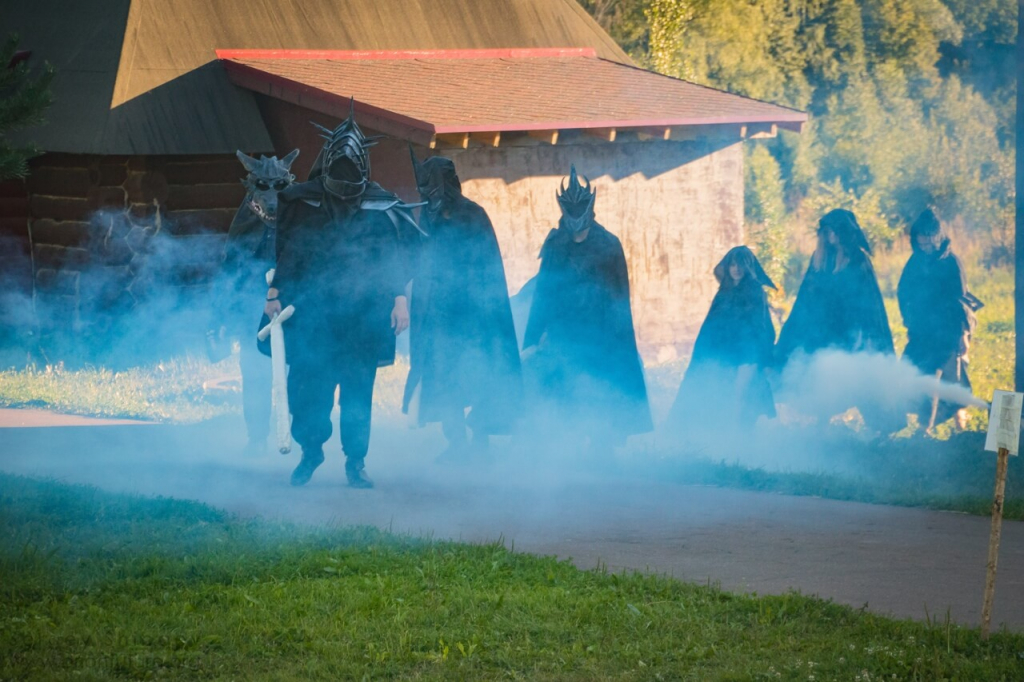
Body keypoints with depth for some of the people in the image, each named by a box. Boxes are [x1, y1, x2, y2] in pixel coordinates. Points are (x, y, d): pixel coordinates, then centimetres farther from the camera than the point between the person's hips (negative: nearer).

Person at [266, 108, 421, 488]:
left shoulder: (382, 207, 4)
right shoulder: (301, 203, 5)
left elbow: (398, 257, 8)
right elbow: (284, 252, 9)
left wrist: (400, 300, 1)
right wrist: (275, 293, 2)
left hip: (363, 314, 0)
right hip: (311, 311, 0)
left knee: (357, 390, 1)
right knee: (306, 386, -3)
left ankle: (356, 461, 10)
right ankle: (310, 452, 15)